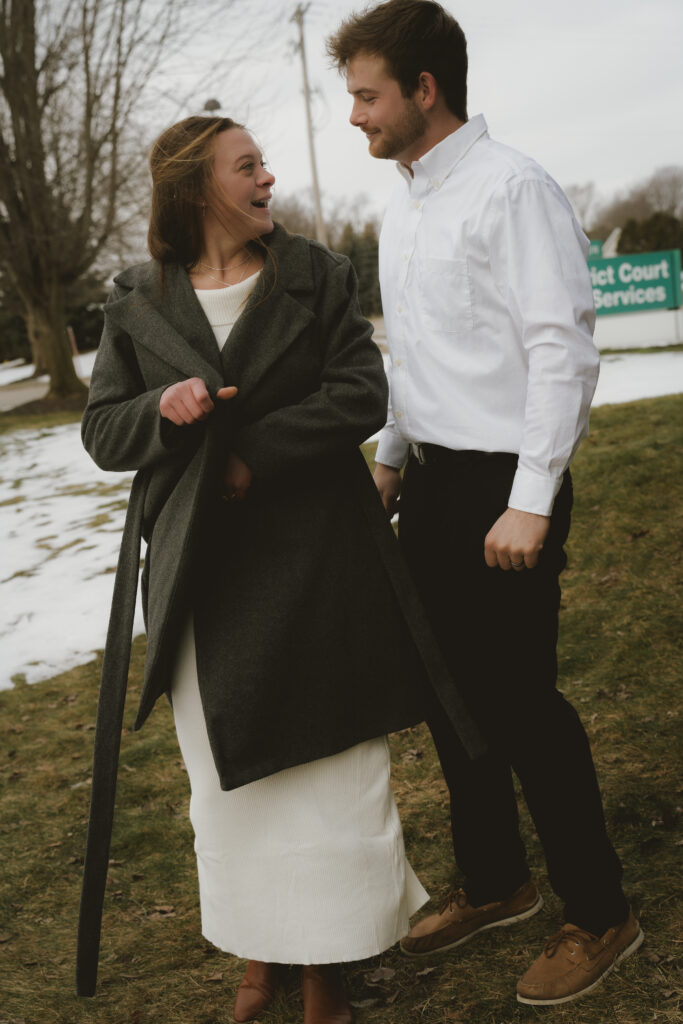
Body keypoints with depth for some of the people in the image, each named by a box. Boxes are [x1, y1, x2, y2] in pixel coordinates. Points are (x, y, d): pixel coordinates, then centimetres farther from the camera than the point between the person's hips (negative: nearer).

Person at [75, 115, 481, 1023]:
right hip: (201, 575, 1)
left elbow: (361, 396, -6)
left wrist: (251, 455, -14)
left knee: (325, 768, 3)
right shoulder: (136, 303, 5)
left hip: (314, 566, -1)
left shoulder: (317, 277, 2)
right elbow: (102, 430, 6)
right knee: (230, 774, 10)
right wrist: (162, 411, -16)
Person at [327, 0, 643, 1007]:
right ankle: (494, 884, 33)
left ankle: (599, 914, 16)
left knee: (521, 700, -2)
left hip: (502, 486, -8)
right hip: (430, 483, 9)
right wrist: (391, 458, 19)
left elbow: (563, 350, -18)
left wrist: (530, 505, -21)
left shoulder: (511, 189, -13)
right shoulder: (402, 206, 13)